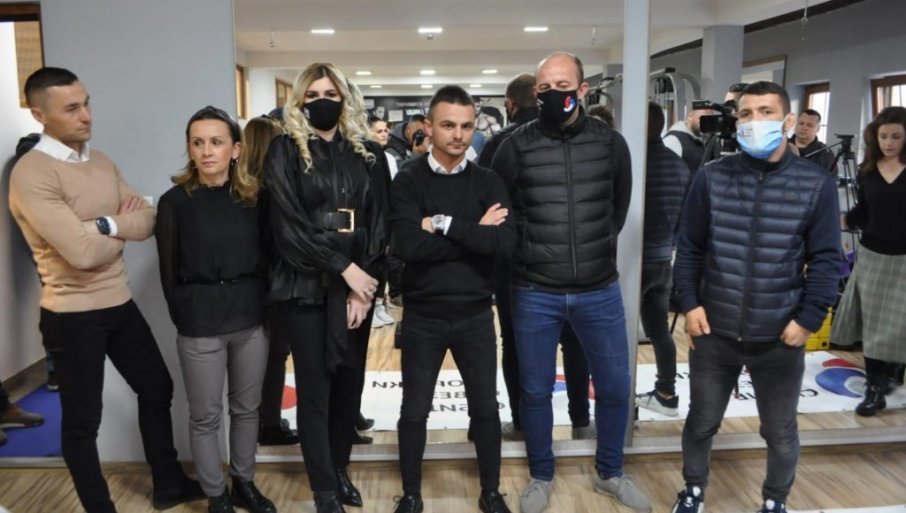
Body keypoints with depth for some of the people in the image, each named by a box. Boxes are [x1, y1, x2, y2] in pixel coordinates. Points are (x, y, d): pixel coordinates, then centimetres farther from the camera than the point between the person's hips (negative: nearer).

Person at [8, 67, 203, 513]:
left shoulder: (101, 162, 7)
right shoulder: (30, 174, -18)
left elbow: (148, 221, 0)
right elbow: (82, 251, -26)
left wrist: (107, 223, -19)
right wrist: (123, 228, -7)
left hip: (120, 305, 8)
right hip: (72, 317, -8)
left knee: (157, 389, 19)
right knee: (82, 421, 9)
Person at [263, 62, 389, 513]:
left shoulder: (368, 153, 9)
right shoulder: (286, 151, 0)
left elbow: (379, 222, 3)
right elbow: (288, 224, -9)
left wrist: (365, 280, -8)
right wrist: (343, 267, -13)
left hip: (357, 286, 3)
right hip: (306, 287, -3)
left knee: (349, 385, 11)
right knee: (314, 391, 3)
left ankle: (340, 470, 31)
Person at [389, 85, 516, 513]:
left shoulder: (488, 182, 0)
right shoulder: (408, 181, -6)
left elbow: (505, 241, -16)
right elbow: (409, 245, -22)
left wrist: (445, 224, -20)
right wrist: (475, 233, -18)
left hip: (475, 315, 2)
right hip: (423, 316, -1)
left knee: (486, 408, 14)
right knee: (414, 411, 11)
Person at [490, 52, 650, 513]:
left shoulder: (610, 143, 0)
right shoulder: (516, 146, -6)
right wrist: (531, 249, 4)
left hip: (599, 290, 2)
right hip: (535, 294, -1)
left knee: (615, 387, 12)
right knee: (535, 390, 10)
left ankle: (609, 473, 36)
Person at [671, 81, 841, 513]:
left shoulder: (816, 184, -5)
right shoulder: (711, 177, -2)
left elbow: (825, 259, -3)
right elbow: (689, 247, 2)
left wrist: (809, 318, -10)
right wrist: (689, 302, -6)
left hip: (779, 338, 0)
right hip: (713, 333, 1)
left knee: (781, 433, 17)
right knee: (701, 422, 17)